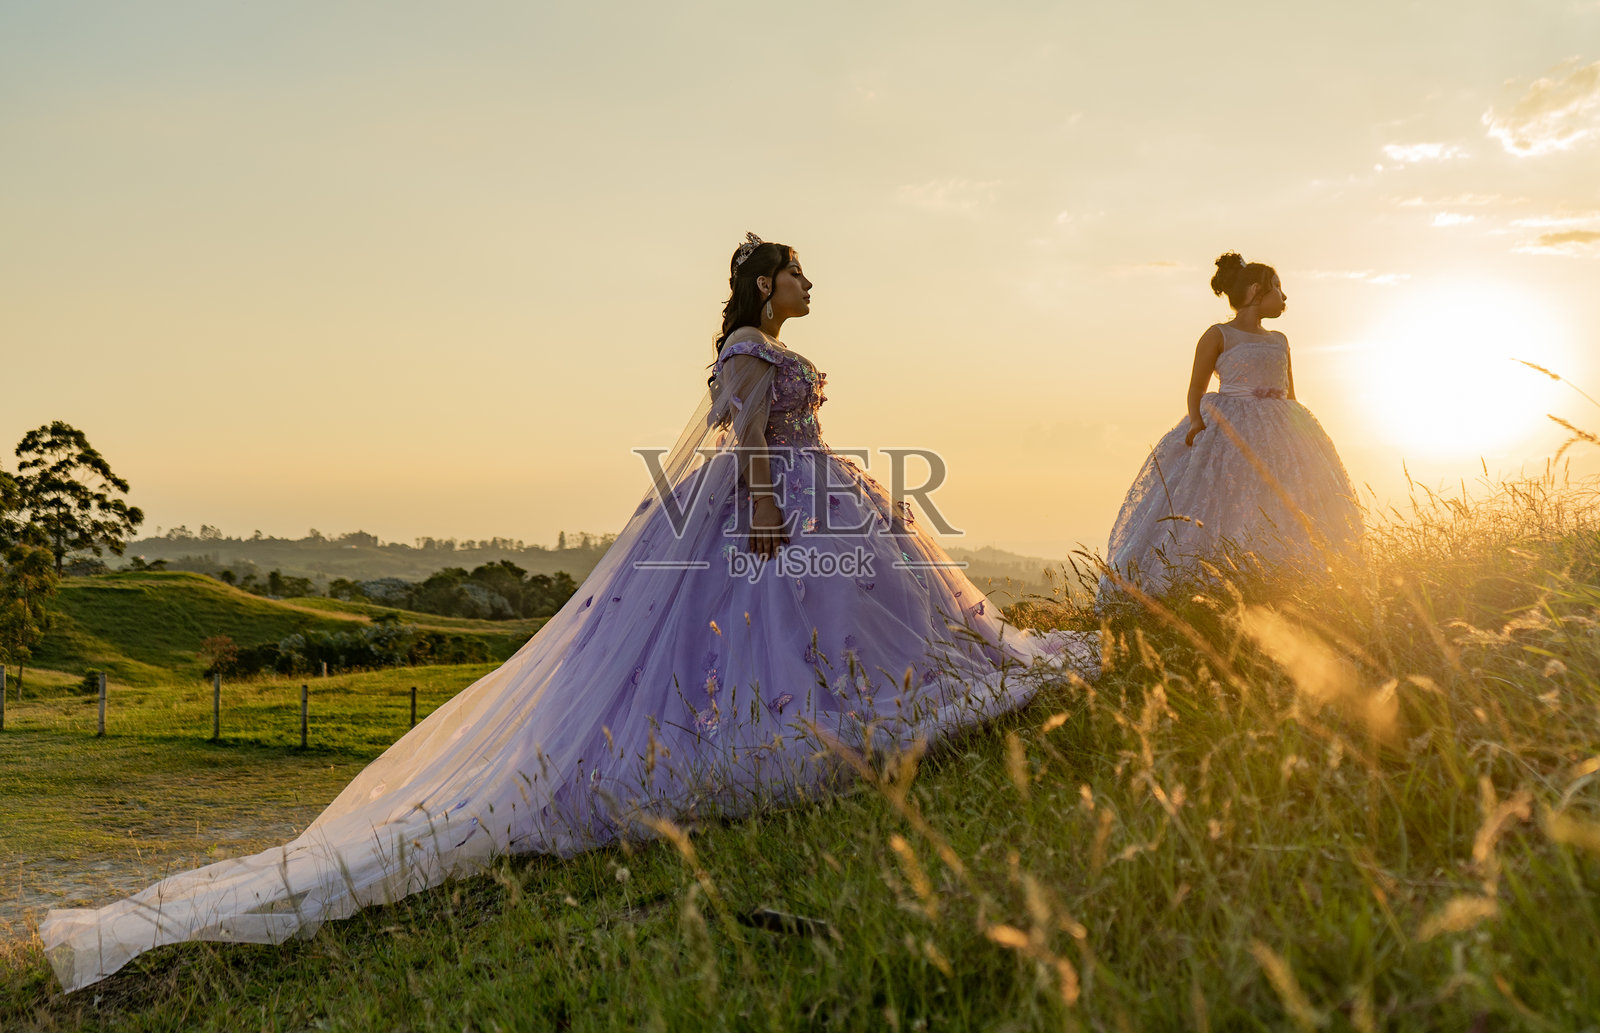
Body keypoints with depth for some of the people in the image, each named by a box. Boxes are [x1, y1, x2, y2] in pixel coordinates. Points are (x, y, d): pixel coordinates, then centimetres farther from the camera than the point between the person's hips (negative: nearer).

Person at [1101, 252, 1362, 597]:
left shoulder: (1279, 341, 20)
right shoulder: (1218, 335, 4)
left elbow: (1289, 395, 23)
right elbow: (1196, 388, 1)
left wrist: (1303, 437, 13)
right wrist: (1196, 420, -17)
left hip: (1276, 434, 6)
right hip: (1230, 433, -6)